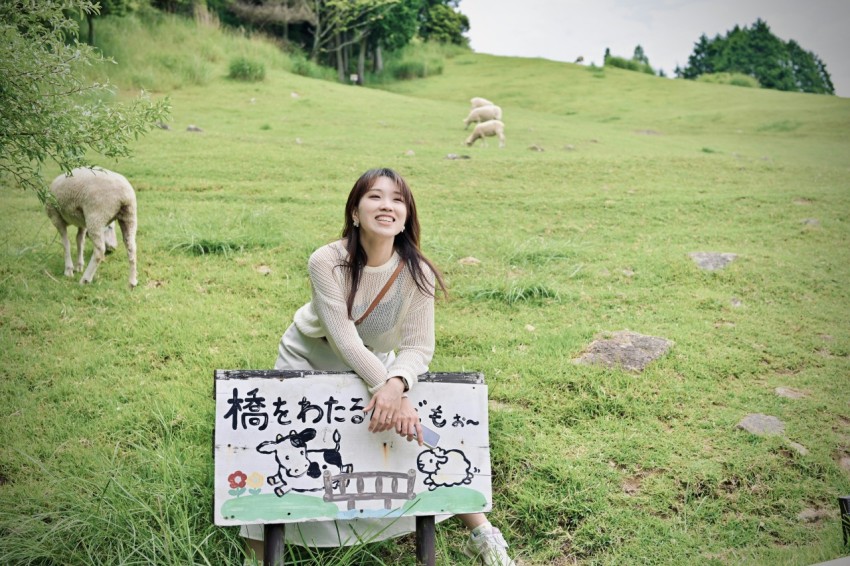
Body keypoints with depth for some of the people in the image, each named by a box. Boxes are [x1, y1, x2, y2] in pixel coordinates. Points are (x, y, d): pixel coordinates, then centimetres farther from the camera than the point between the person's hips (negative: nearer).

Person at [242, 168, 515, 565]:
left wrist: (395, 385, -44)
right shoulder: (326, 262, -30)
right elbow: (343, 339, -33)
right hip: (308, 360, -1)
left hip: (375, 363, 1)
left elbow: (418, 347, -24)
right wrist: (384, 388, -44)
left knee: (422, 431, -5)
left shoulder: (417, 273, -25)